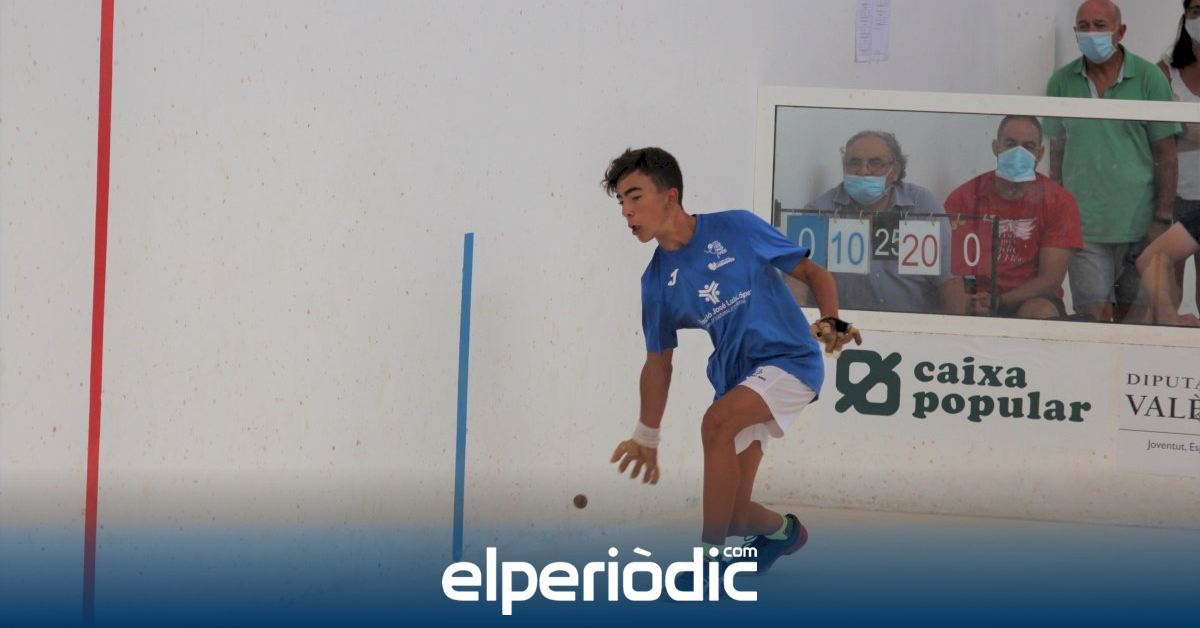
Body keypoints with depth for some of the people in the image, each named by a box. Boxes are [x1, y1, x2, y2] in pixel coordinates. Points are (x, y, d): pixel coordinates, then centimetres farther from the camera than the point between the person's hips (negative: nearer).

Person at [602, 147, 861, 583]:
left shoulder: (737, 228, -7)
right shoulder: (657, 281, 4)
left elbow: (813, 274, -1)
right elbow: (659, 362, 14)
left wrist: (831, 324, -19)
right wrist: (646, 438, 13)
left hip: (790, 360, -5)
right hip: (736, 381, 5)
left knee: (716, 423, -32)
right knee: (735, 516, 2)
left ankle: (711, 556, -22)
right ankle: (782, 530, 39)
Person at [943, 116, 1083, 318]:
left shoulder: (1060, 202, -1)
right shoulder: (963, 199, 1)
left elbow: (1050, 280, -5)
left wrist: (997, 301, -20)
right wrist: (970, 303, -25)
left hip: (1033, 300, 0)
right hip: (977, 301, 0)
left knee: (1039, 312, -35)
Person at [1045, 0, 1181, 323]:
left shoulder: (1148, 78, 0)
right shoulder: (1062, 82, 6)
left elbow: (1166, 155, 1)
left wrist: (1162, 219, -4)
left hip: (1139, 223, -1)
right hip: (1083, 224, 1)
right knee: (1093, 318, -9)